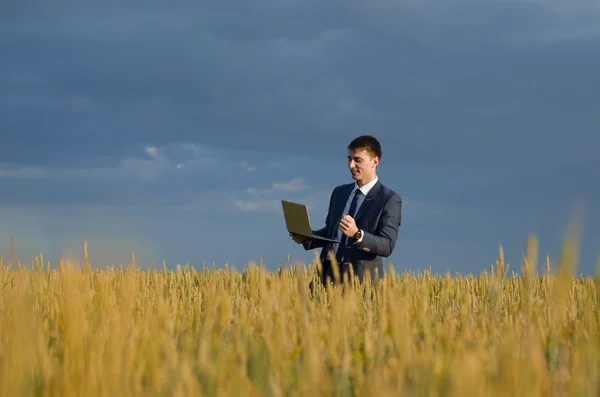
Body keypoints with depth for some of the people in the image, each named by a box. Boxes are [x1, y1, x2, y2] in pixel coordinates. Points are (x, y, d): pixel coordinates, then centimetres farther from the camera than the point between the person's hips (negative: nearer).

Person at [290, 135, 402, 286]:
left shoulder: (390, 200, -3)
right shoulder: (339, 192, 18)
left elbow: (387, 246, -11)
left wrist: (357, 234, -26)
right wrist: (307, 238, 6)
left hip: (360, 279, -5)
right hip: (328, 275, 5)